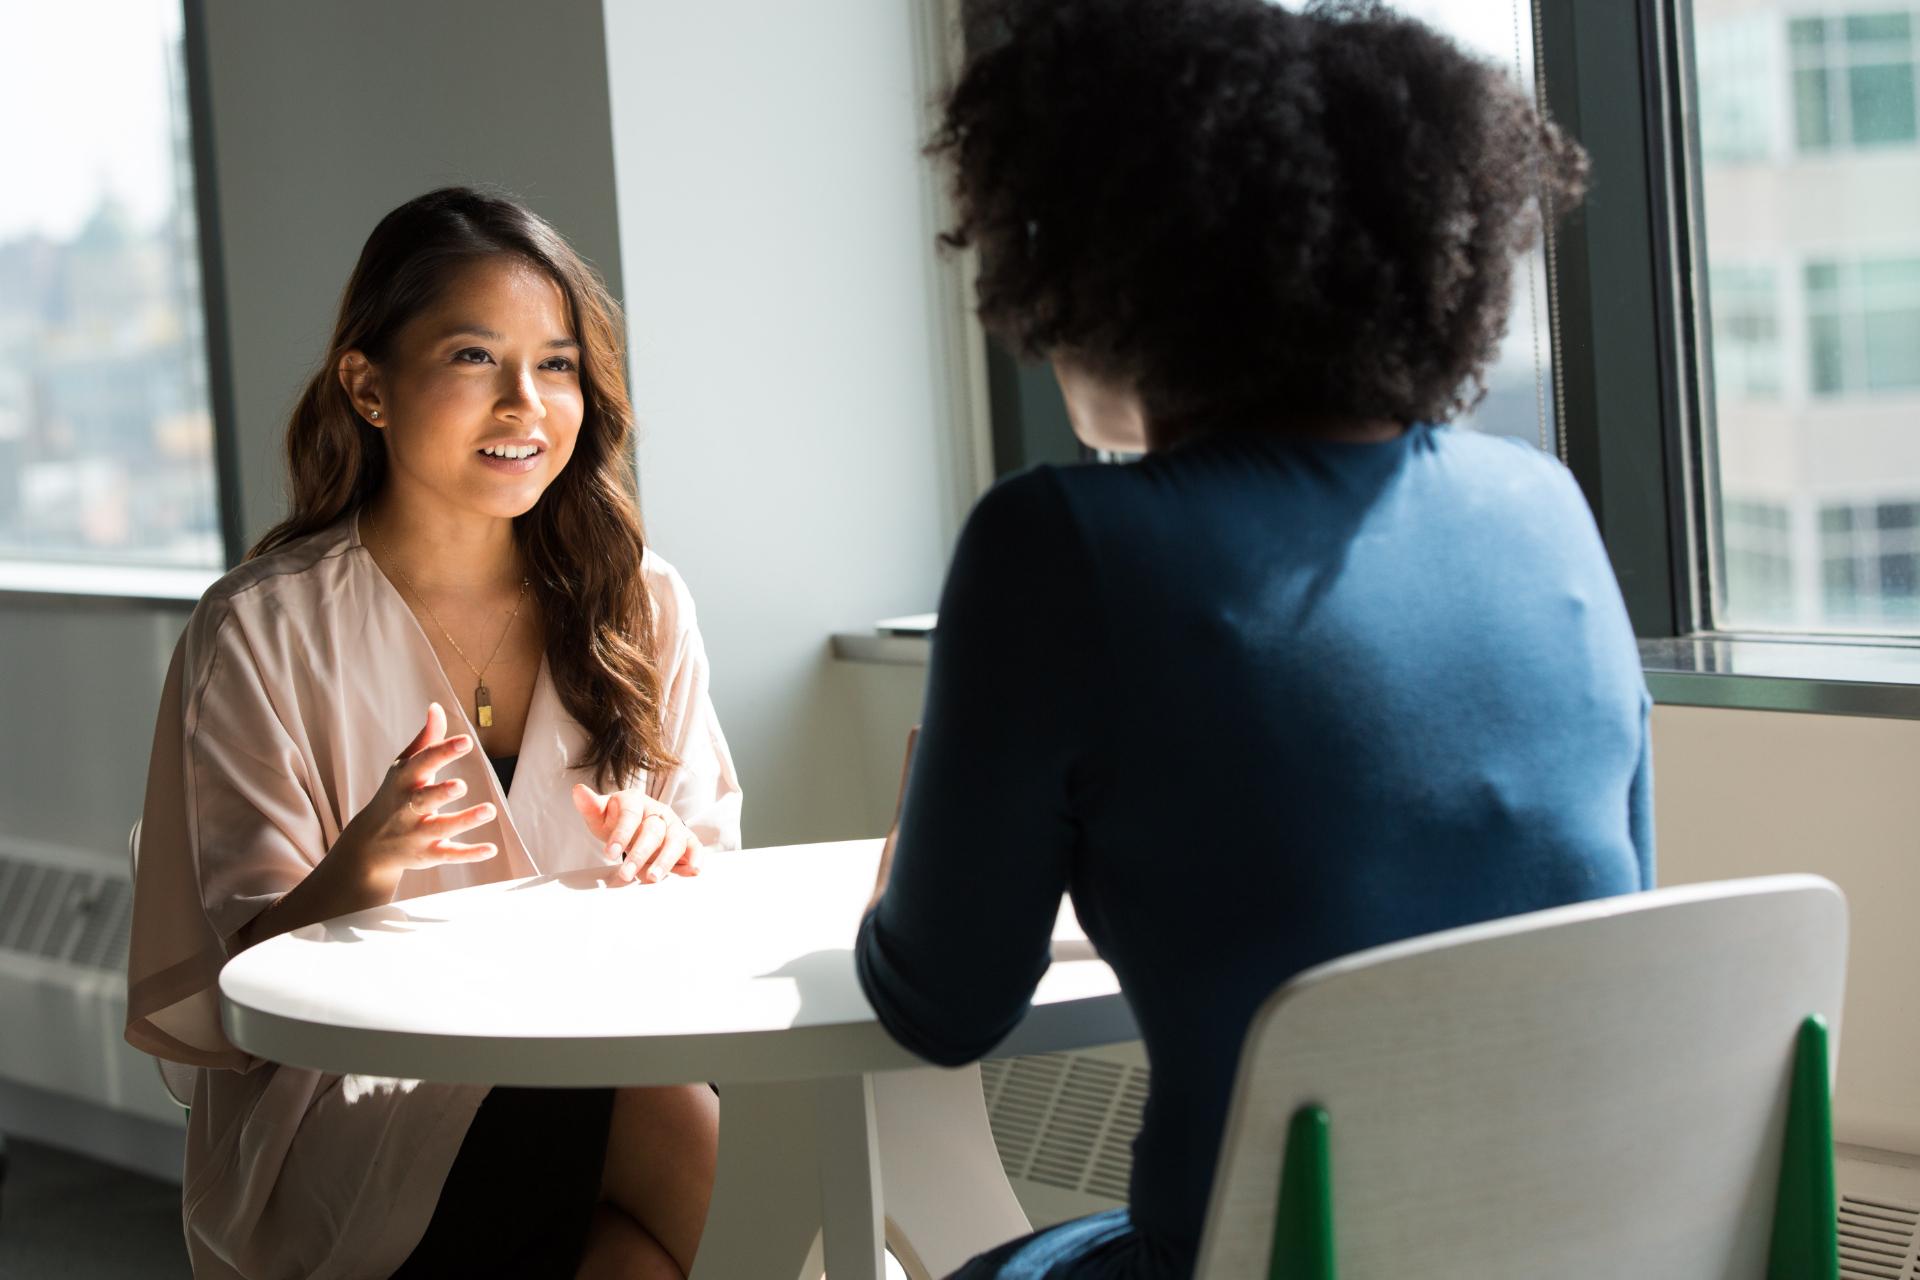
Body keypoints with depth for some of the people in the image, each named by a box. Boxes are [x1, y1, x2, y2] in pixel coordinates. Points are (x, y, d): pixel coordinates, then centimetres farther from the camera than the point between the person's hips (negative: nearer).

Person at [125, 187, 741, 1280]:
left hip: (602, 1063, 4)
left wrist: (671, 856, -12)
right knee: (698, 1140, -30)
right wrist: (360, 871, -26)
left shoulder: (636, 603, 8)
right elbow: (242, 980, -5)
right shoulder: (264, 633, -3)